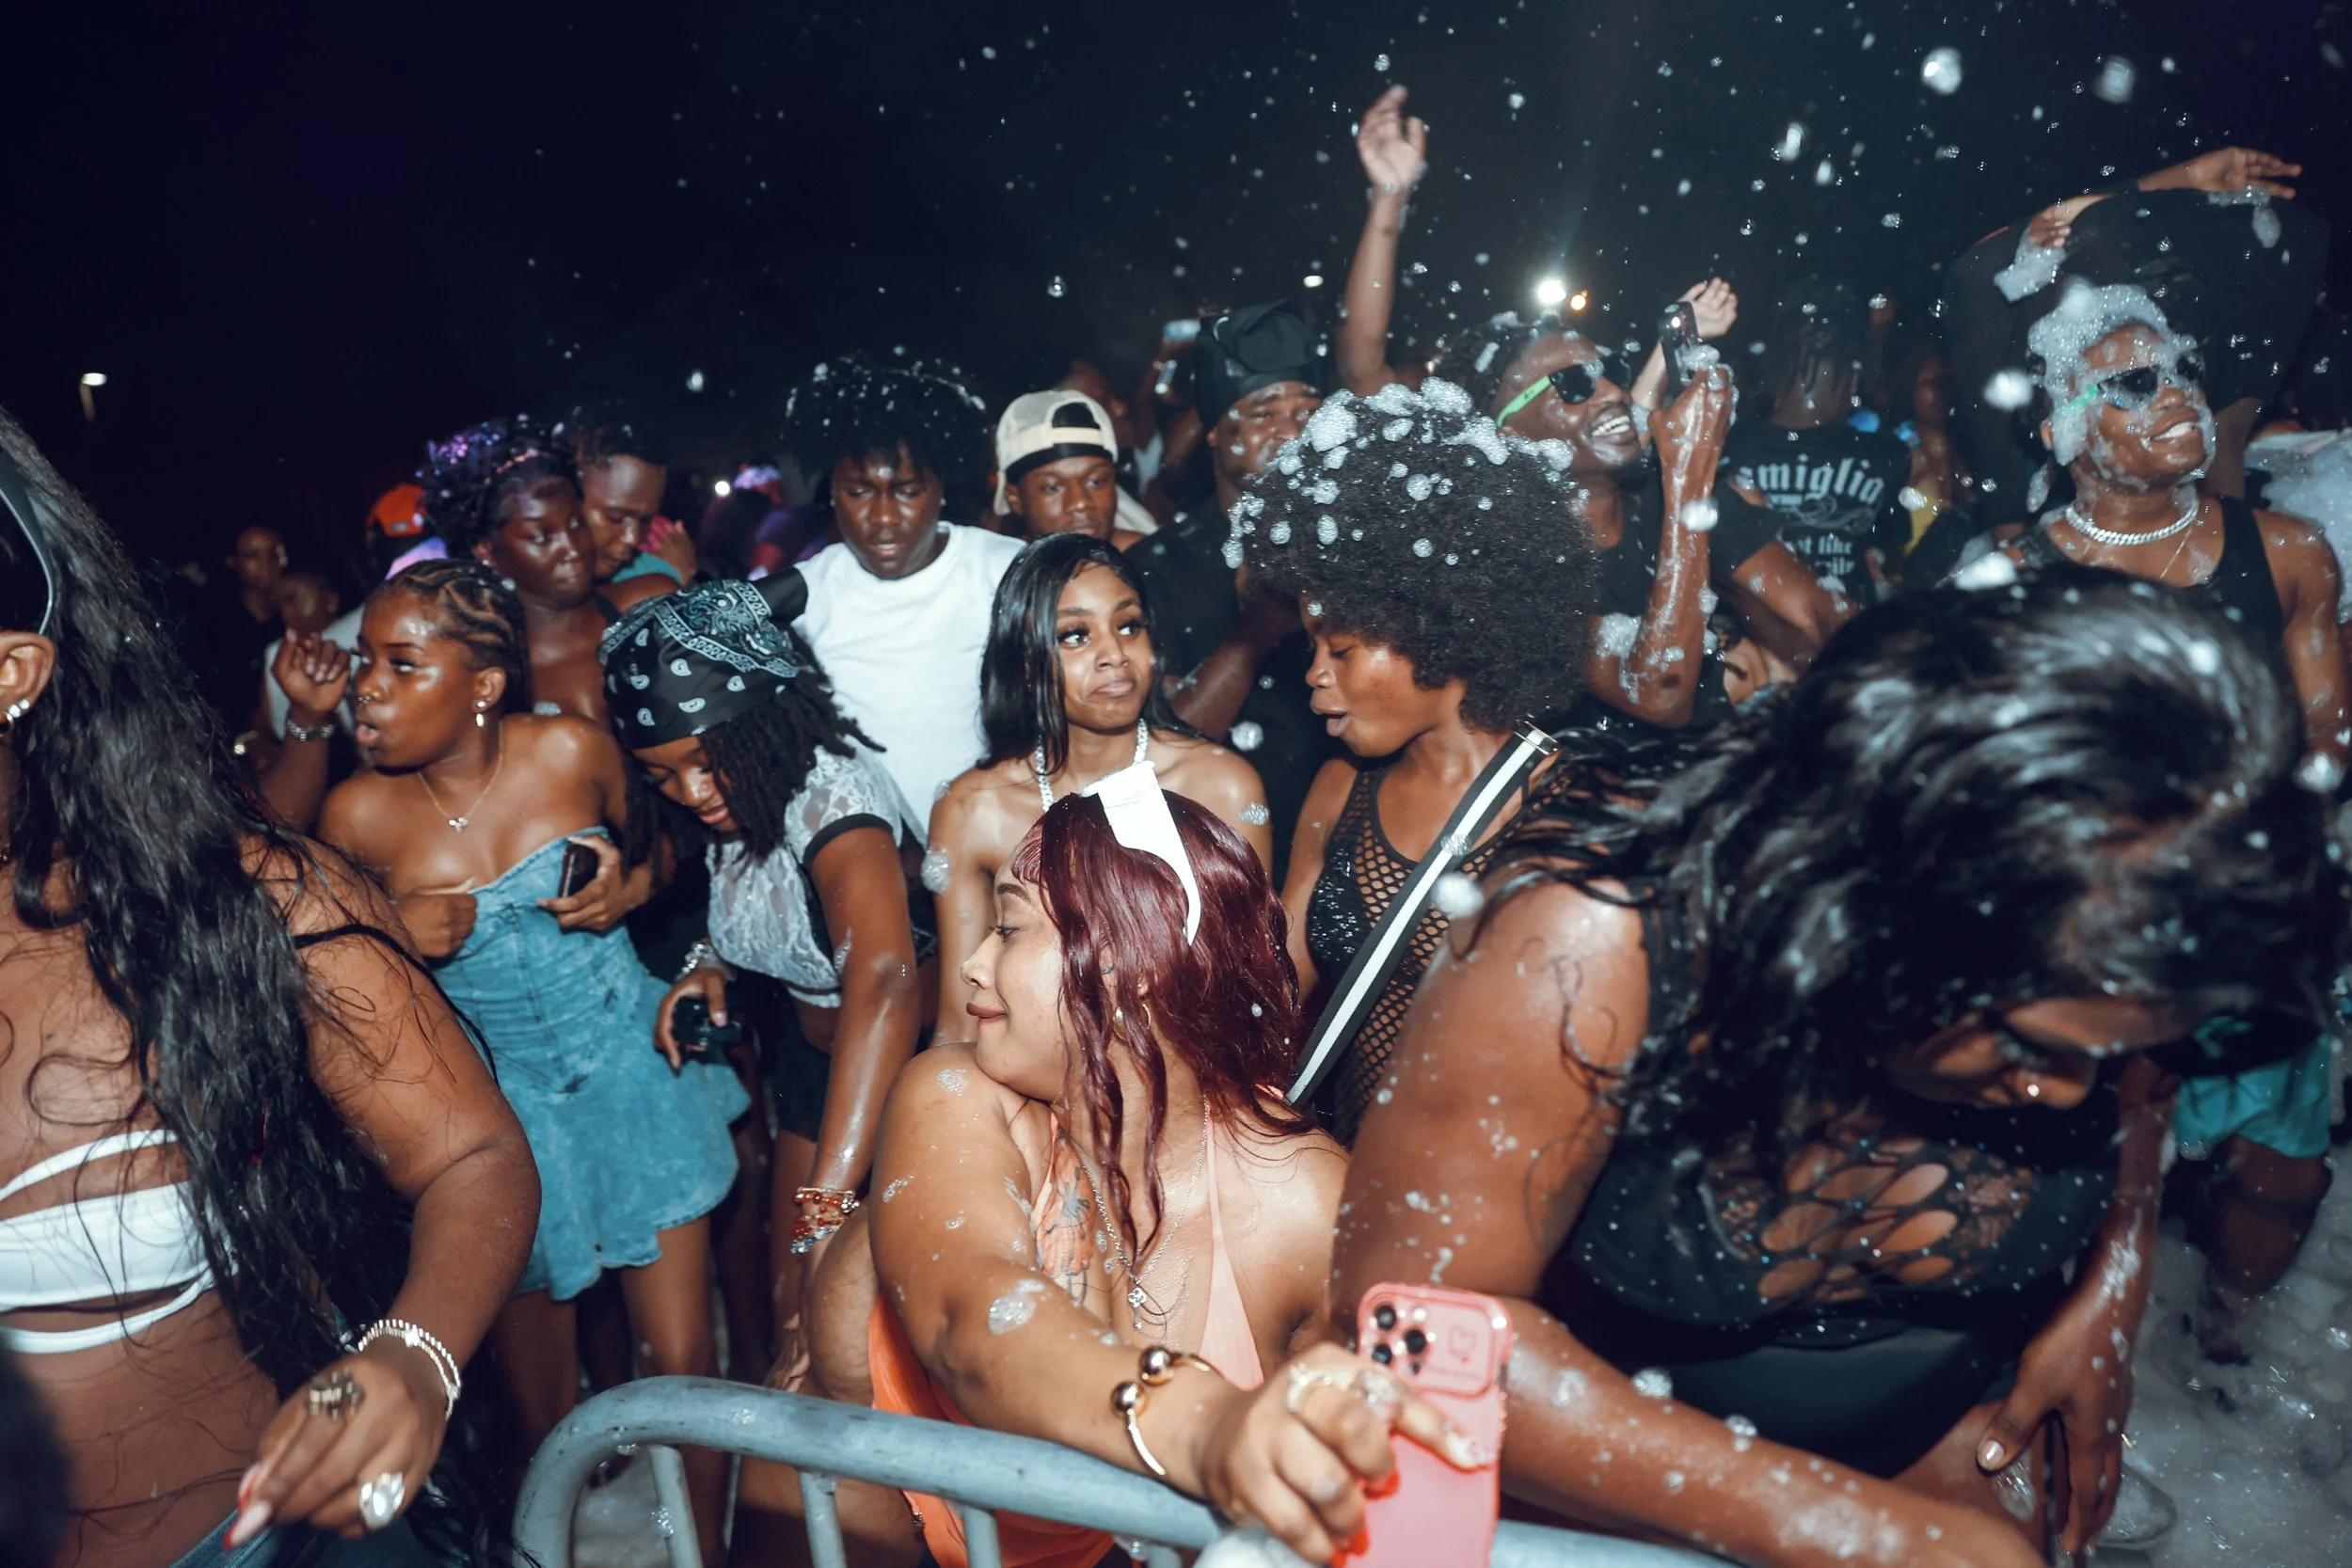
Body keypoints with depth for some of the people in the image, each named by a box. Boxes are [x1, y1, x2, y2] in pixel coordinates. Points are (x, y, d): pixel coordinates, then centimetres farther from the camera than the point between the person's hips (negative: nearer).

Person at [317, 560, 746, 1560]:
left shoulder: (572, 752, -11)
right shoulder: (357, 818, -11)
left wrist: (629, 887, -13)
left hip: (632, 1075, 0)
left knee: (682, 1357, 8)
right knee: (541, 1404, 13)